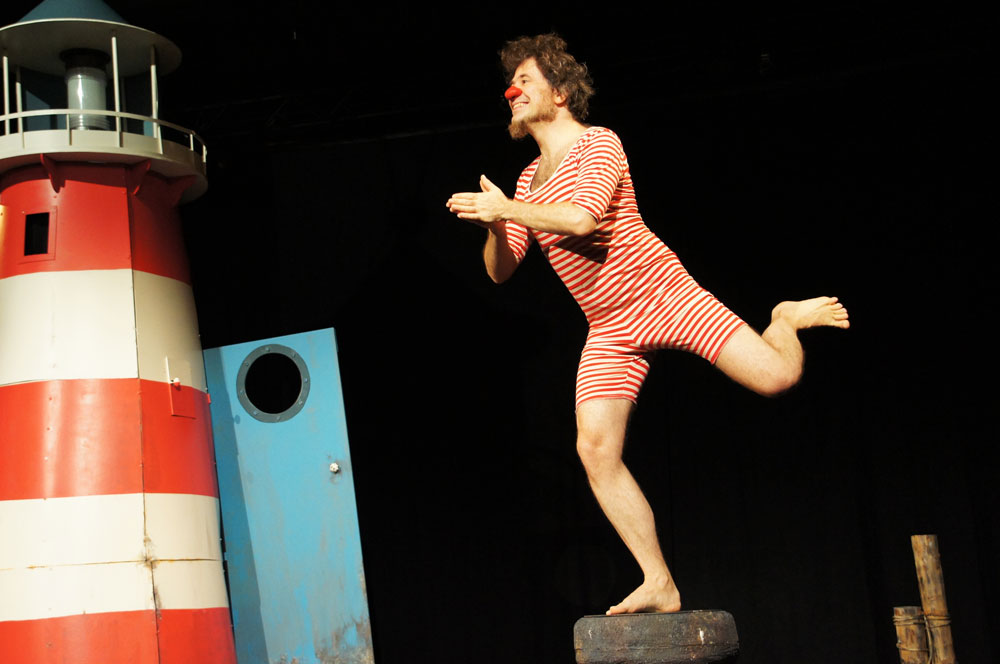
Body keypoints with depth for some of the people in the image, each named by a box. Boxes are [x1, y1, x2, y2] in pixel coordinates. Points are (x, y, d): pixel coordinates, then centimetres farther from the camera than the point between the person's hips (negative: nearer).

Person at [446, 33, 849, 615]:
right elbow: (500, 271, 12)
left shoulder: (599, 144, -7)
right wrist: (495, 225, -9)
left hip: (662, 294, -6)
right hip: (610, 331, 6)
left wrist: (506, 208, -21)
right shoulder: (528, 180, 15)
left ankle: (789, 319, 20)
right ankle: (660, 586, -3)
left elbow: (583, 219, -26)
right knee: (596, 450, -11)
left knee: (776, 378, -19)